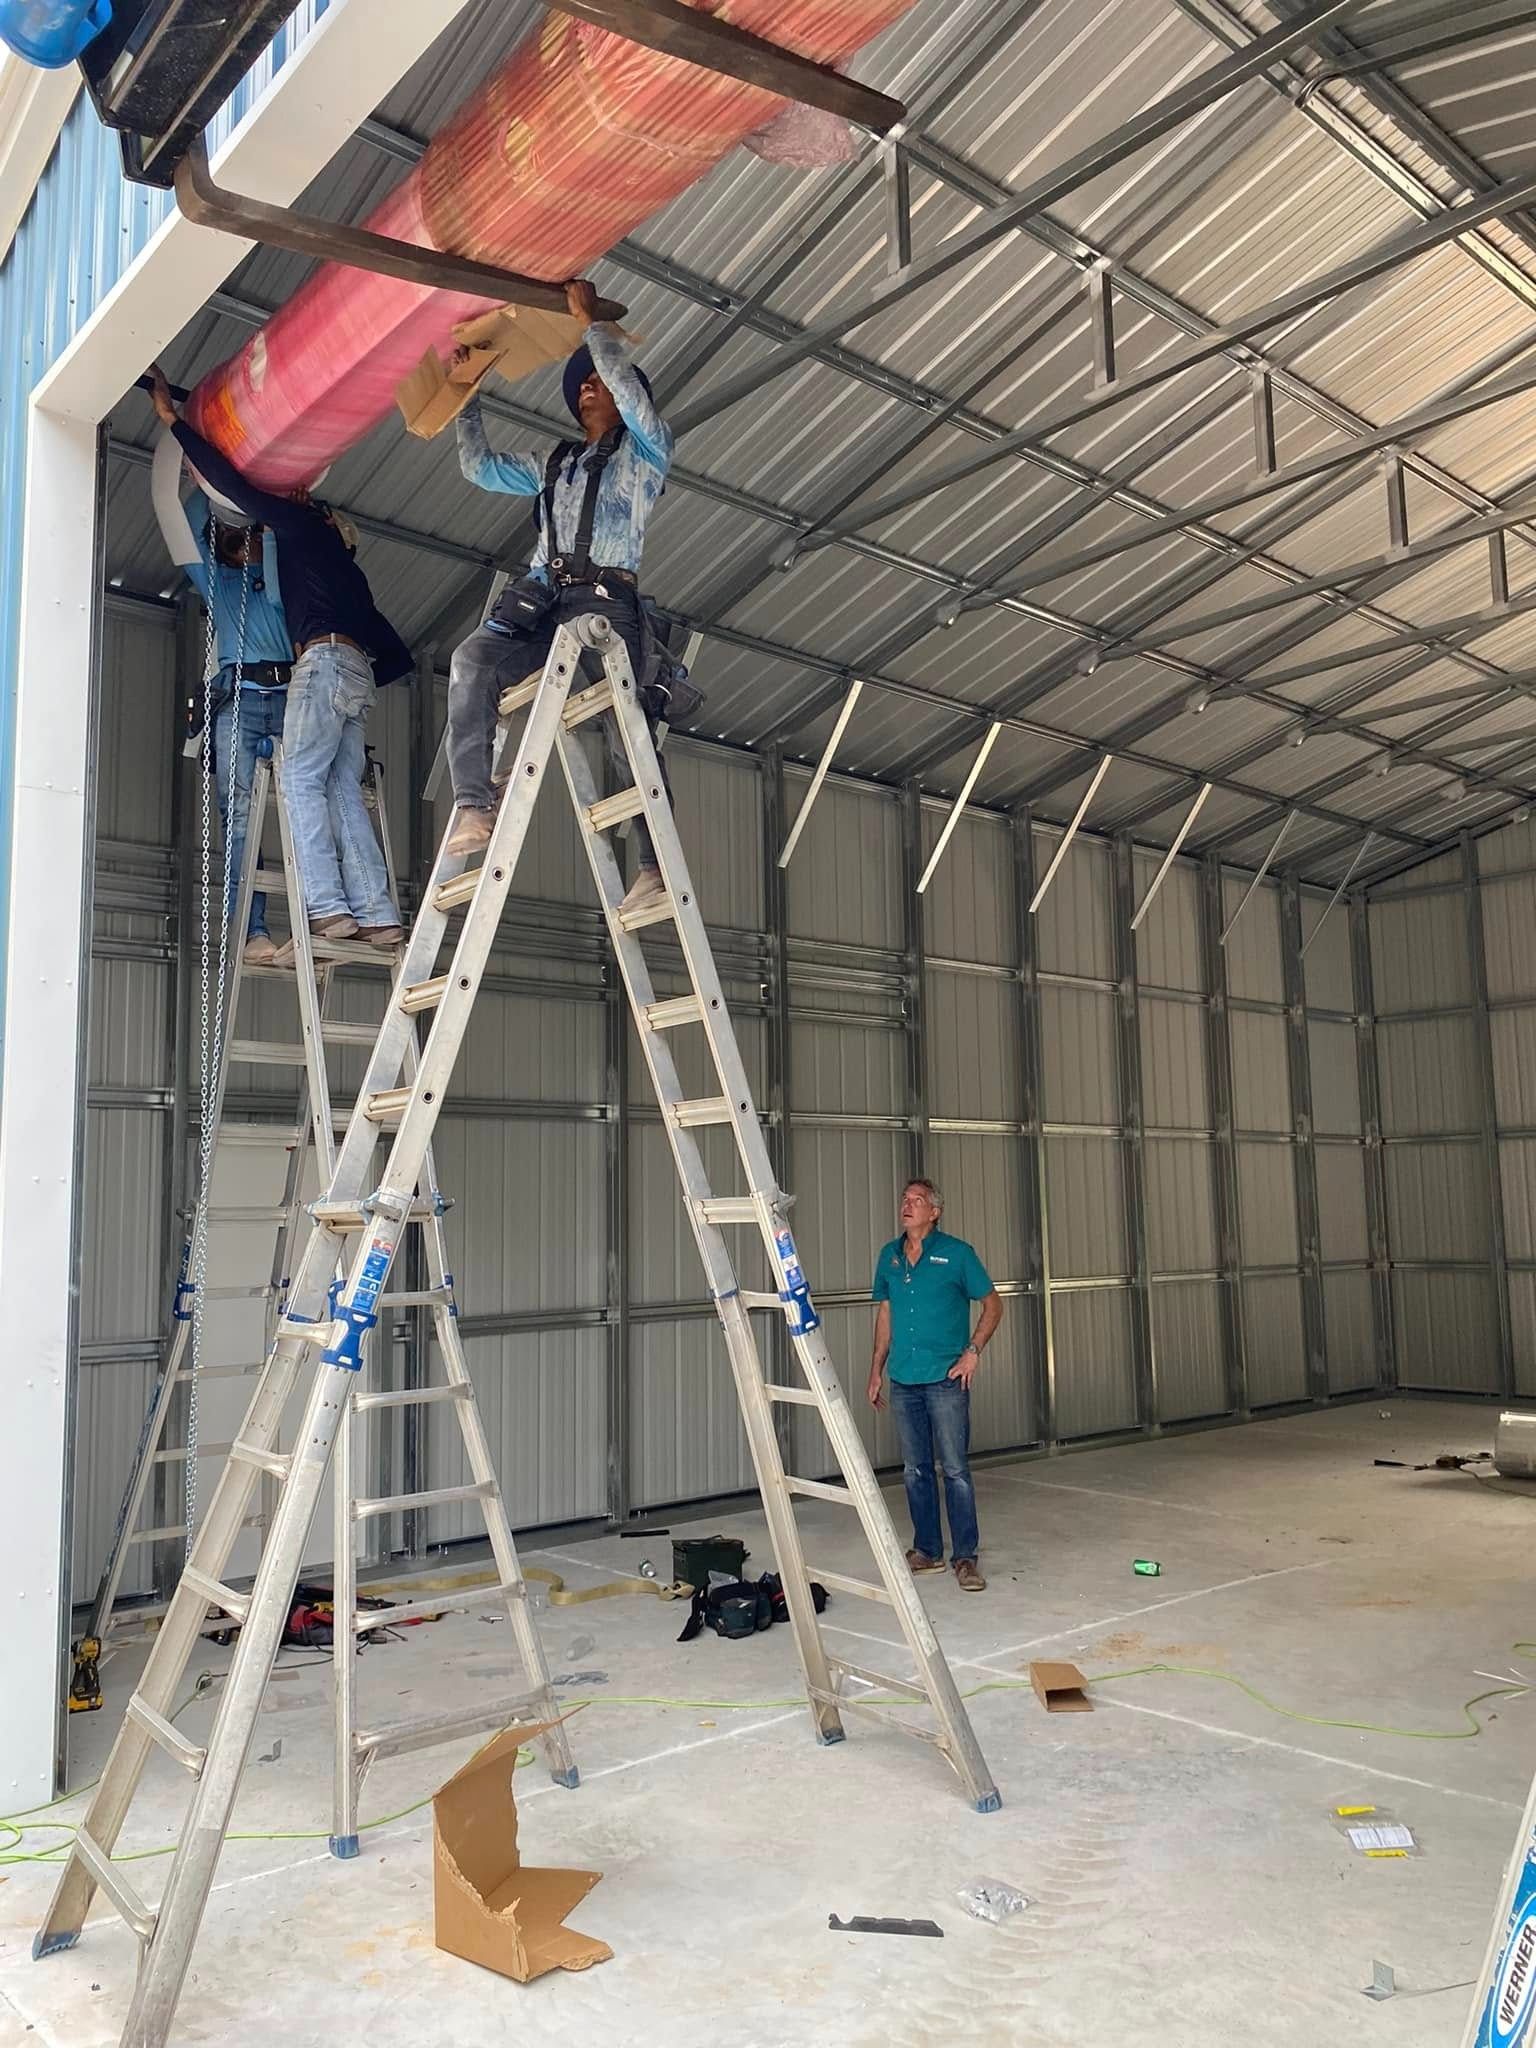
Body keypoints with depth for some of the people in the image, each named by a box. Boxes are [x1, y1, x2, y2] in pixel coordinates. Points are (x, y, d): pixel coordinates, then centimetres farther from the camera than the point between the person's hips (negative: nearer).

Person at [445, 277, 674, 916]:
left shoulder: (645, 450, 19)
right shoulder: (554, 465, 35)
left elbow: (630, 389, 0)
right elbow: (480, 467, 35)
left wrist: (591, 321, 7)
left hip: (606, 599, -4)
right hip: (540, 600, 4)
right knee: (472, 658, -27)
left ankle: (659, 865, -26)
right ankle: (474, 807, -34)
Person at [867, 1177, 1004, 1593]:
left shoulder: (957, 1253, -5)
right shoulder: (889, 1256, 9)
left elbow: (992, 1304, 1)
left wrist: (973, 1351, -10)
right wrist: (876, 1371, 15)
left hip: (945, 1379, -5)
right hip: (903, 1381, 5)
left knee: (955, 1470, -3)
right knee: (915, 1471, 11)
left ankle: (965, 1557, 5)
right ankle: (927, 1550, 23)